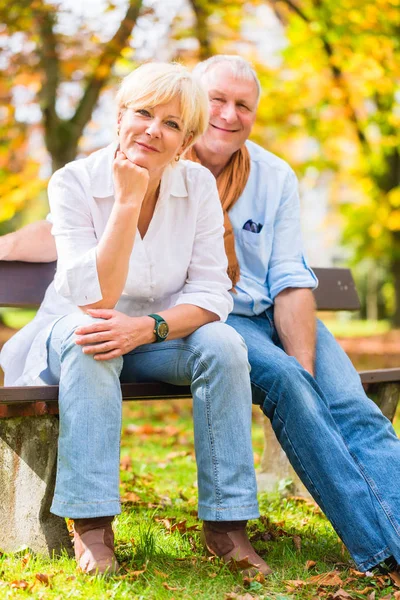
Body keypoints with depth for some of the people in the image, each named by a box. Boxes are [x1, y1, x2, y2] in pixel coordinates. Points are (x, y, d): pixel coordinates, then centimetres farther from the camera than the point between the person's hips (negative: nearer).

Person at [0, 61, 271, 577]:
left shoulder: (198, 186, -8)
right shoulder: (75, 183, -16)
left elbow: (211, 293, -11)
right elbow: (94, 298, -25)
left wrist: (147, 327, -30)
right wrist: (128, 199, -30)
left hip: (156, 340, 3)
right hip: (73, 339, -2)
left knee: (224, 344, -26)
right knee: (85, 336, -36)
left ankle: (225, 522, -17)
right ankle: (92, 525, -30)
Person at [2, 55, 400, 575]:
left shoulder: (276, 177, 9)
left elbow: (291, 281, 2)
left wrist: (305, 368, -10)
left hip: (275, 317, 4)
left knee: (353, 409, -21)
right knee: (282, 380, -31)